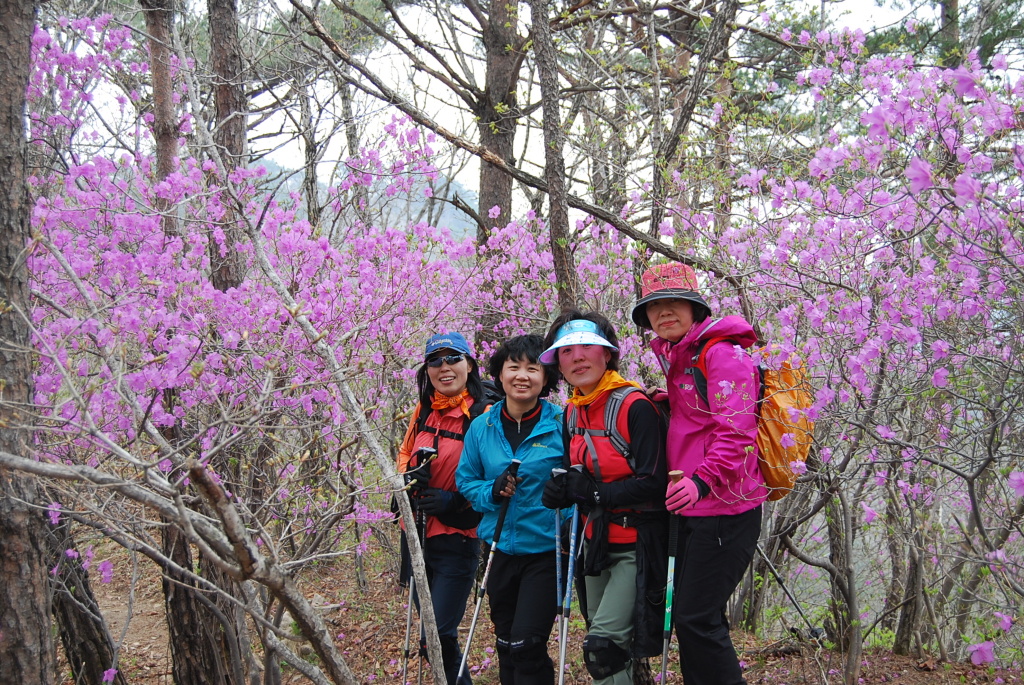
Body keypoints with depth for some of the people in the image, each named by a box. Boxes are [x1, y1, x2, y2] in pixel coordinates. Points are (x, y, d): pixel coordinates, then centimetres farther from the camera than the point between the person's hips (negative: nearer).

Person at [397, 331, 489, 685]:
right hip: (417, 534, 7)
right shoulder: (423, 411, 7)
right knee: (430, 635, 15)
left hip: (456, 540, -6)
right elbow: (404, 454, 19)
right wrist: (409, 476, -3)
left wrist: (454, 502, -20)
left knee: (439, 638, -9)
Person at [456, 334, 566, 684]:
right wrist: (492, 492, -10)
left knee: (526, 645, -12)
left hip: (546, 550, -4)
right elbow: (465, 480, 9)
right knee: (505, 644, 17)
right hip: (500, 549, 4)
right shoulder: (482, 427, 2)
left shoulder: (561, 425, -9)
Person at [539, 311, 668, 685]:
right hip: (598, 541, 8)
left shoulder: (635, 407, -17)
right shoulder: (572, 413, 7)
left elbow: (654, 484, -21)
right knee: (617, 651, 13)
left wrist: (594, 493, -22)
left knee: (603, 646, -16)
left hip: (637, 545, -8)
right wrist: (564, 489, -6)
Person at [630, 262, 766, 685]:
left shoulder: (721, 354, -11)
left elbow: (736, 431, -23)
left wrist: (702, 481, -35)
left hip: (723, 508, -10)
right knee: (688, 617, 11)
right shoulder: (677, 361, 18)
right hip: (691, 510, 10)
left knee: (697, 618, -10)